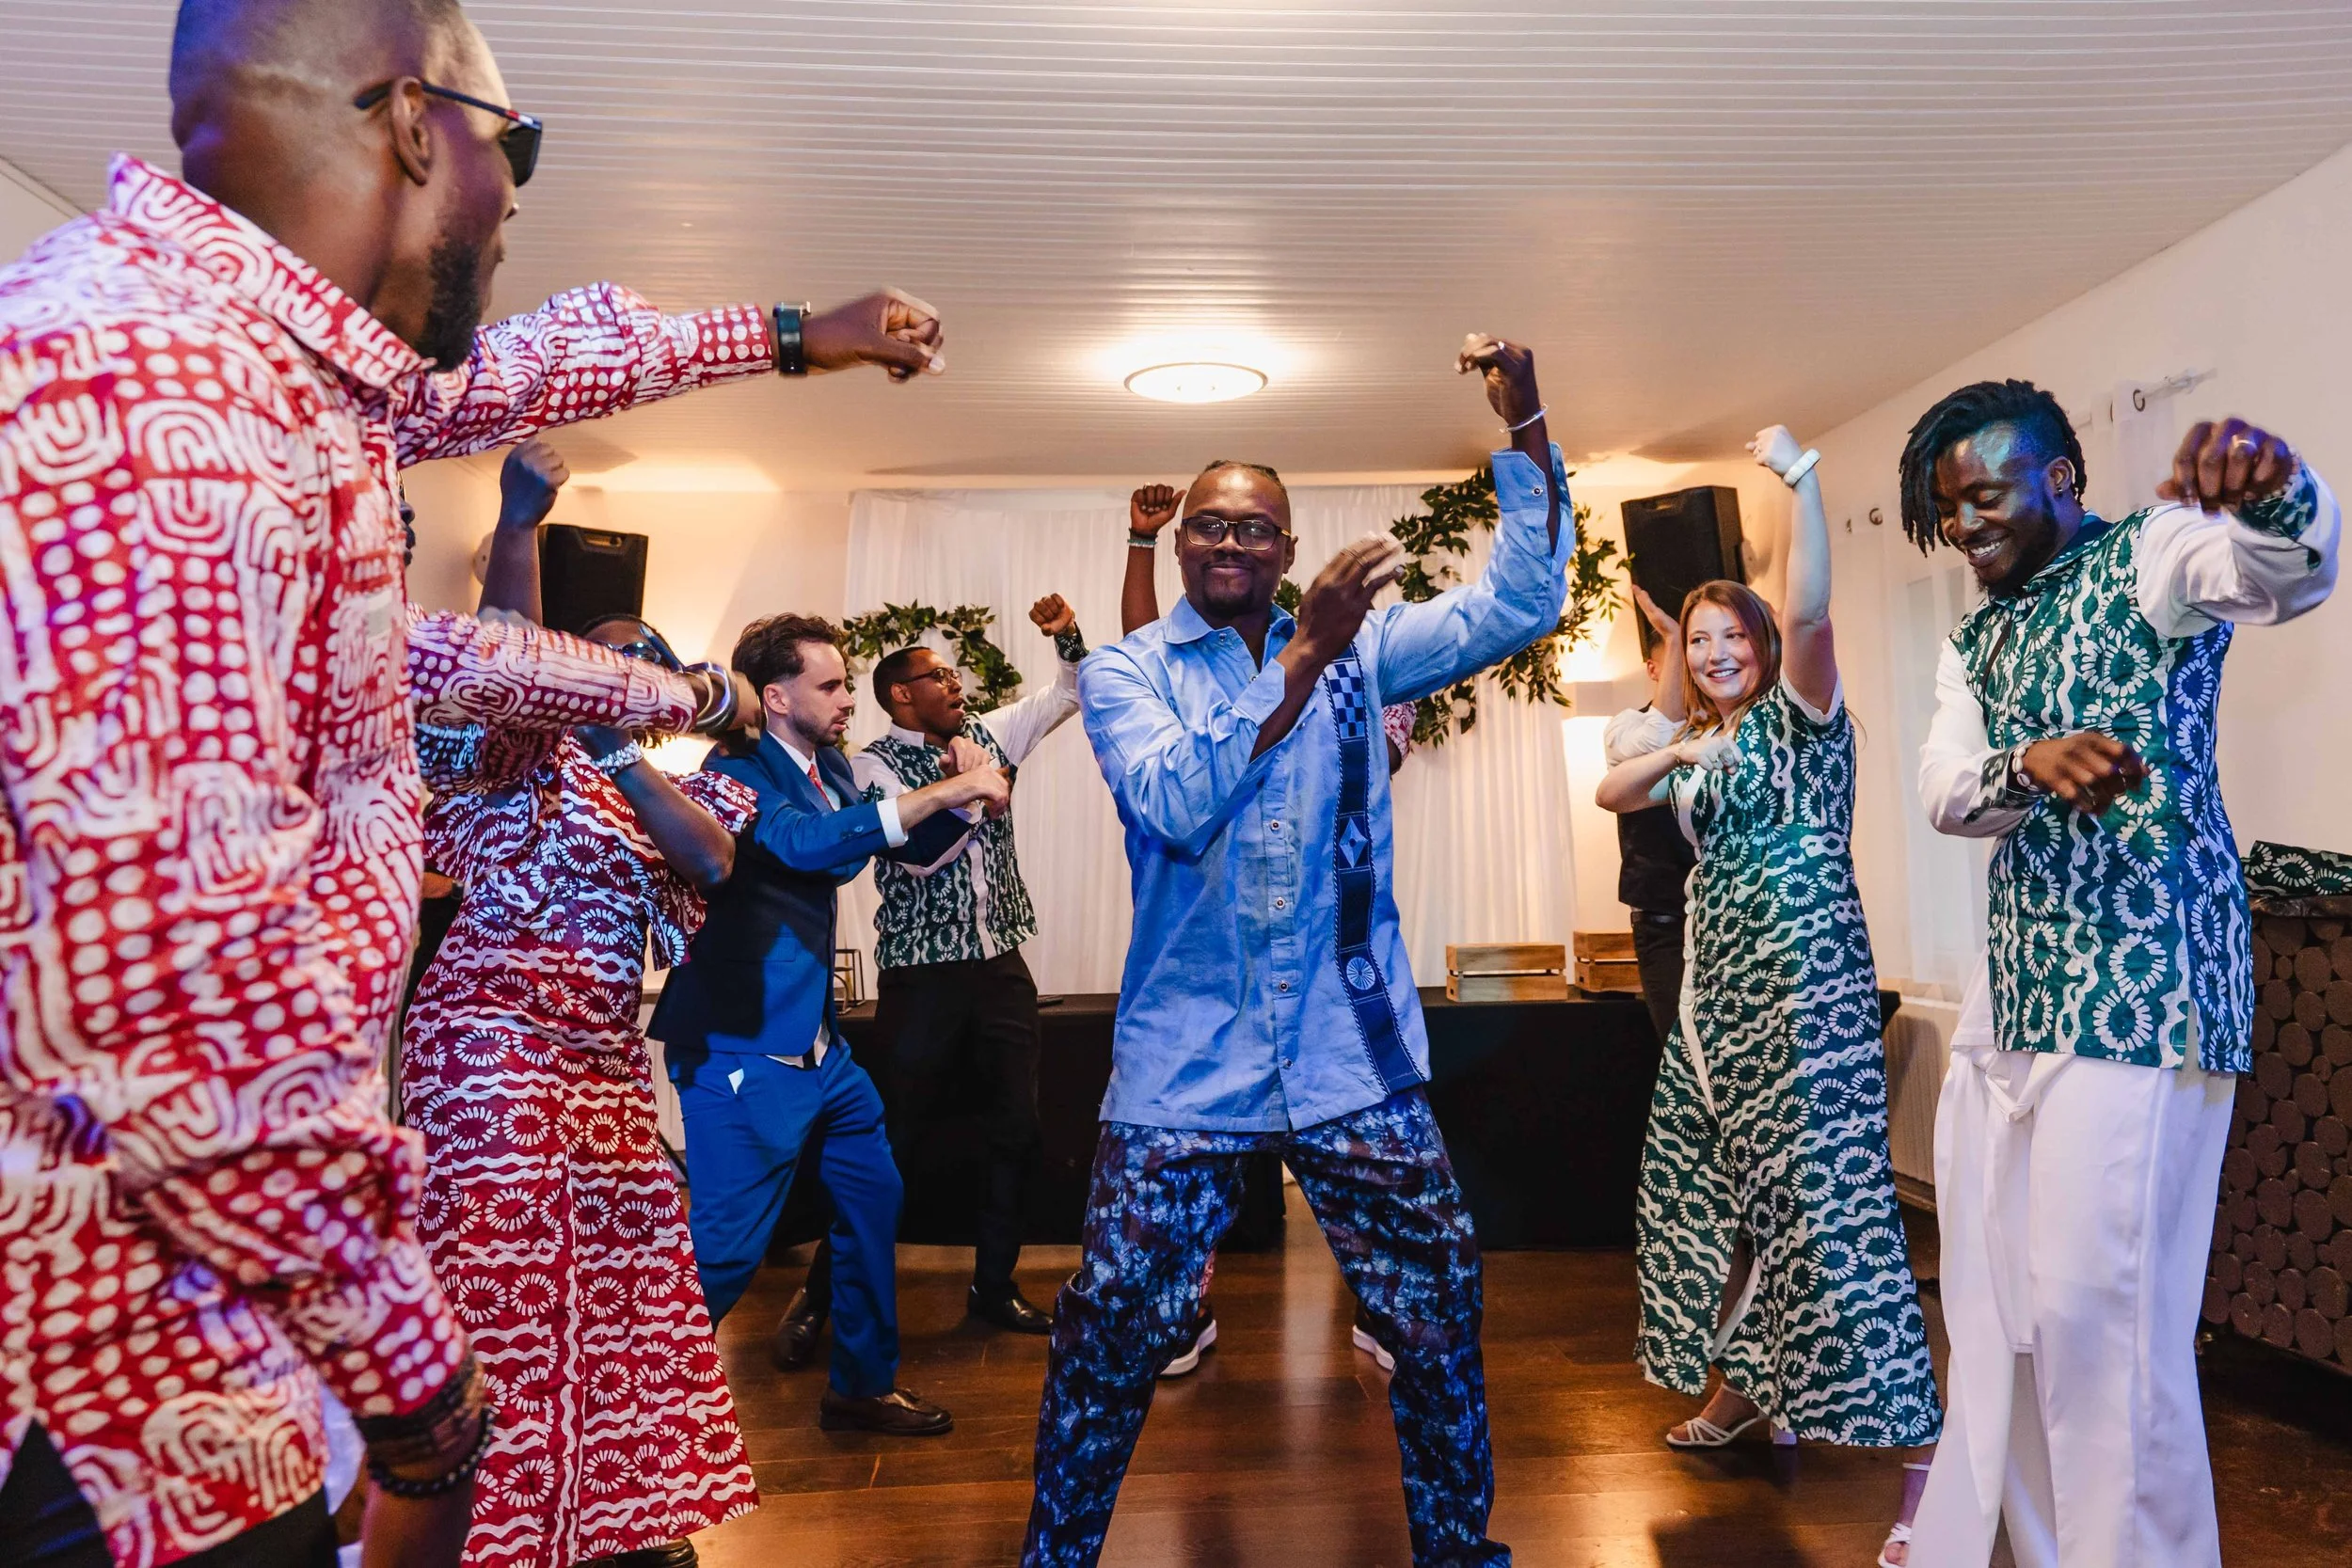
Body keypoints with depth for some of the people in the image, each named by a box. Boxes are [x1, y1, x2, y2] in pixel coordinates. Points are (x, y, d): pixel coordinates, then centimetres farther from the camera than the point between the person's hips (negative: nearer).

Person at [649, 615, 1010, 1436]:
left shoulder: (829, 767, 9)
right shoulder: (739, 771, -14)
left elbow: (910, 841, 19)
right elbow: (808, 840, -32)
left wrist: (964, 793, -1)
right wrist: (945, 790, -30)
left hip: (816, 1044, 9)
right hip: (743, 1050, -9)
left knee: (874, 1197, 17)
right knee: (727, 1245, -6)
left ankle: (863, 1384, 33)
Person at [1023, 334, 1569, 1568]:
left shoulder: (1358, 648, 7)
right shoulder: (1124, 671, 0)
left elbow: (1518, 605, 0)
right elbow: (1176, 802, -18)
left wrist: (1525, 424, -9)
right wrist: (1303, 661, -25)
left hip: (1353, 1060, 3)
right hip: (1184, 1070, -2)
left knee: (1439, 1316, 12)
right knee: (1115, 1331, 5)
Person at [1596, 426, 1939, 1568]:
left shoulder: (1800, 714, -3)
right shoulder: (1698, 743, 18)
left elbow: (1811, 606, -19)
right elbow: (1610, 795, 12)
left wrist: (1801, 478, -28)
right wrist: (1672, 753, -6)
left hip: (1802, 978, -8)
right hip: (1717, 983, 8)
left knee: (1823, 1193, -12)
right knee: (1700, 1181, 14)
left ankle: (1923, 1448, -5)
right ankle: (1747, 1384, 32)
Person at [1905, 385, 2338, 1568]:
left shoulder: (2146, 558, -3)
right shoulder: (1972, 644, 15)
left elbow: (2291, 569, -25)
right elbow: (1946, 793, -1)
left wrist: (2270, 490, -48)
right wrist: (2028, 765, -23)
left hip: (2143, 982, -7)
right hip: (2016, 984, 8)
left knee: (2101, 1305, -5)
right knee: (1993, 1292, 16)